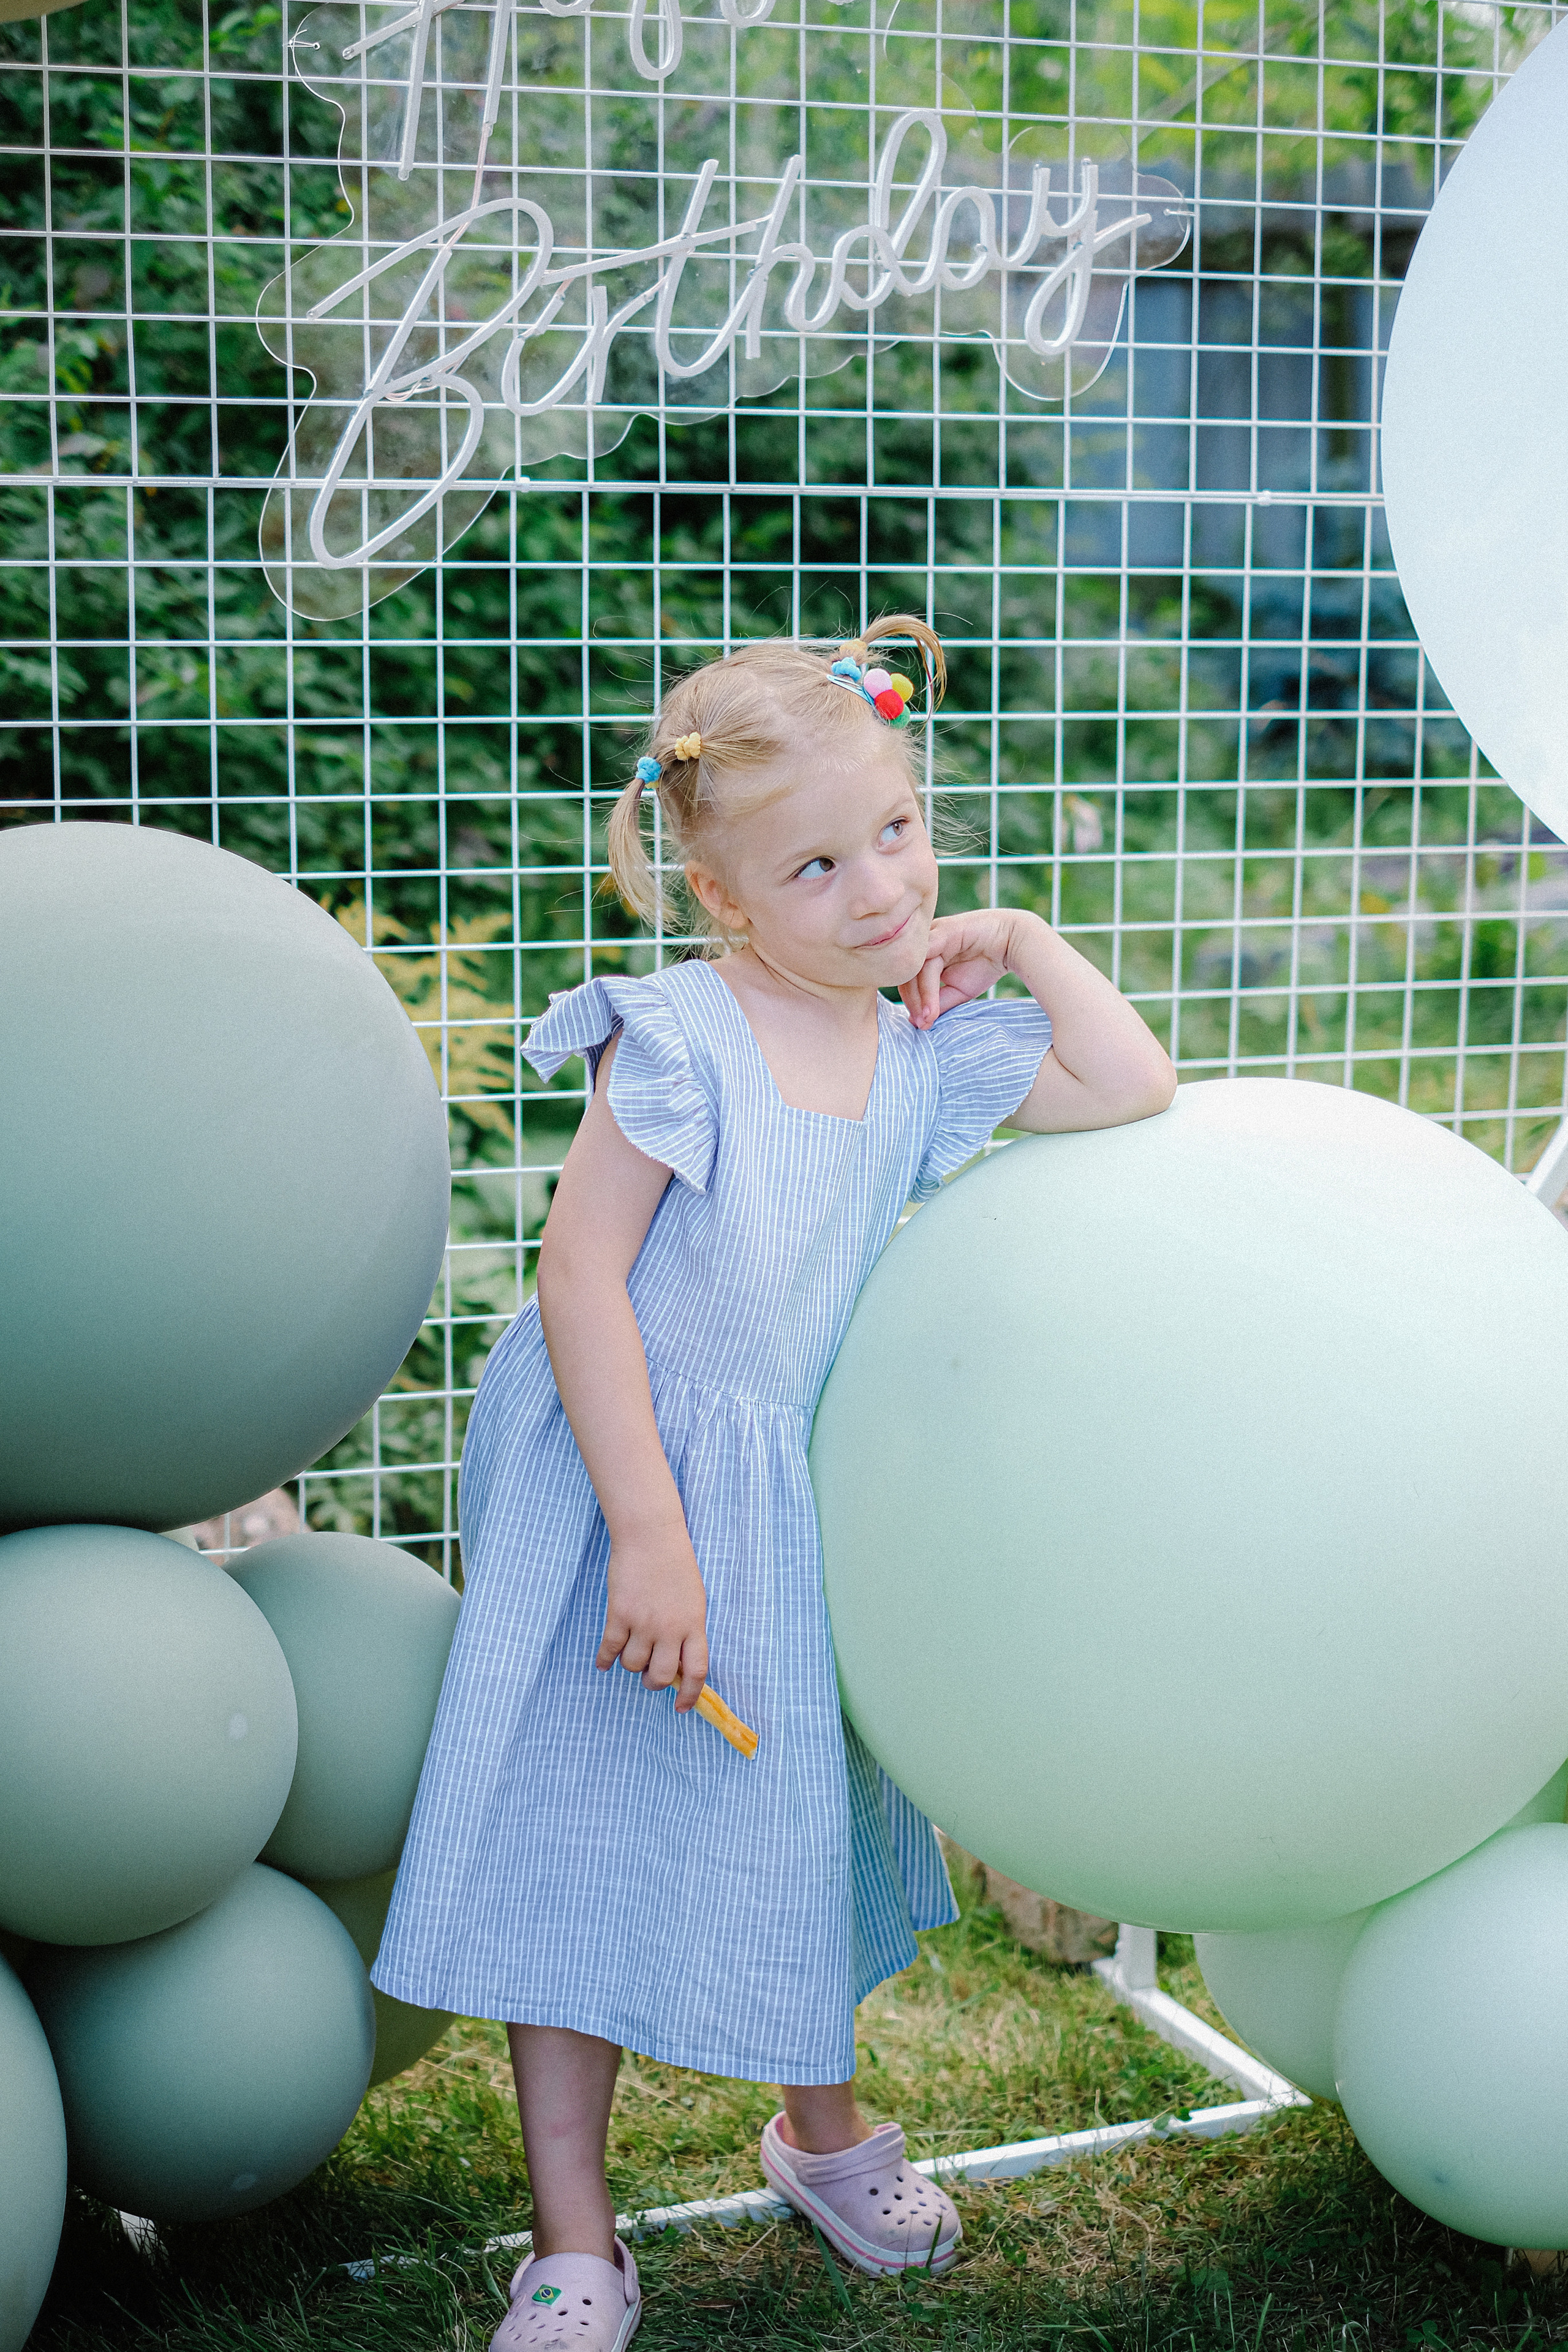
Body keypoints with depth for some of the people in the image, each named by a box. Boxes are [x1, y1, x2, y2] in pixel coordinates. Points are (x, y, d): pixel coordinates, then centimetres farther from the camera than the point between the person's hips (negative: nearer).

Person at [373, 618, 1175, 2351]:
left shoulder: (919, 1053, -2)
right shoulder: (677, 1039, -21)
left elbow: (1135, 1091, 1)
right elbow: (579, 1276, -22)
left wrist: (1024, 945, -3)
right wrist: (649, 1533, -24)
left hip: (785, 1499, 6)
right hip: (613, 1479, -5)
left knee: (790, 1809, 20)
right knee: (582, 1828, 2)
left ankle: (822, 2126, 45)